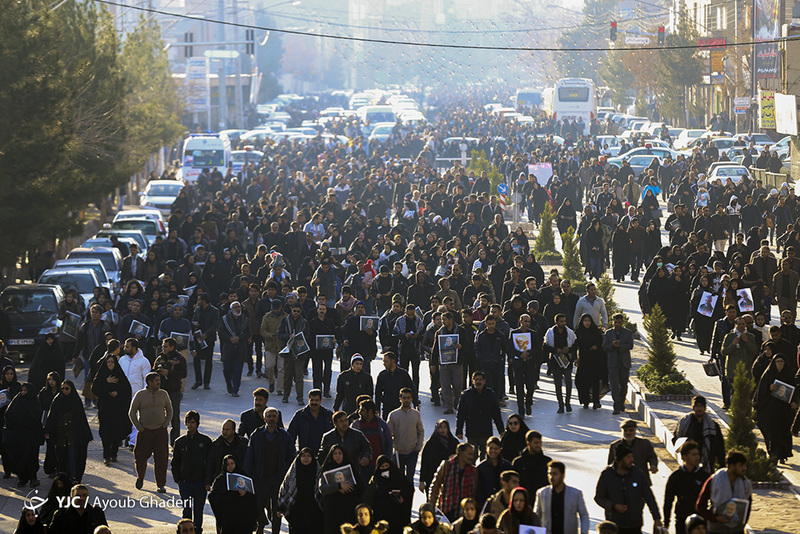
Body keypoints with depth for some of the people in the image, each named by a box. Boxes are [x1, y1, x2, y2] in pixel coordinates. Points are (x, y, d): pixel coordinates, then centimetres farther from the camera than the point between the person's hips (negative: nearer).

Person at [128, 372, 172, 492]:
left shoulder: (163, 394, 6)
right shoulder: (140, 395, -2)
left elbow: (169, 411, 17)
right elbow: (132, 412, 3)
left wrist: (165, 424, 4)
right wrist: (139, 427, -4)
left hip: (160, 431, 1)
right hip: (145, 431, -1)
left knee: (161, 458, -5)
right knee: (141, 457, 4)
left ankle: (160, 485, 2)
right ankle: (140, 478, 31)